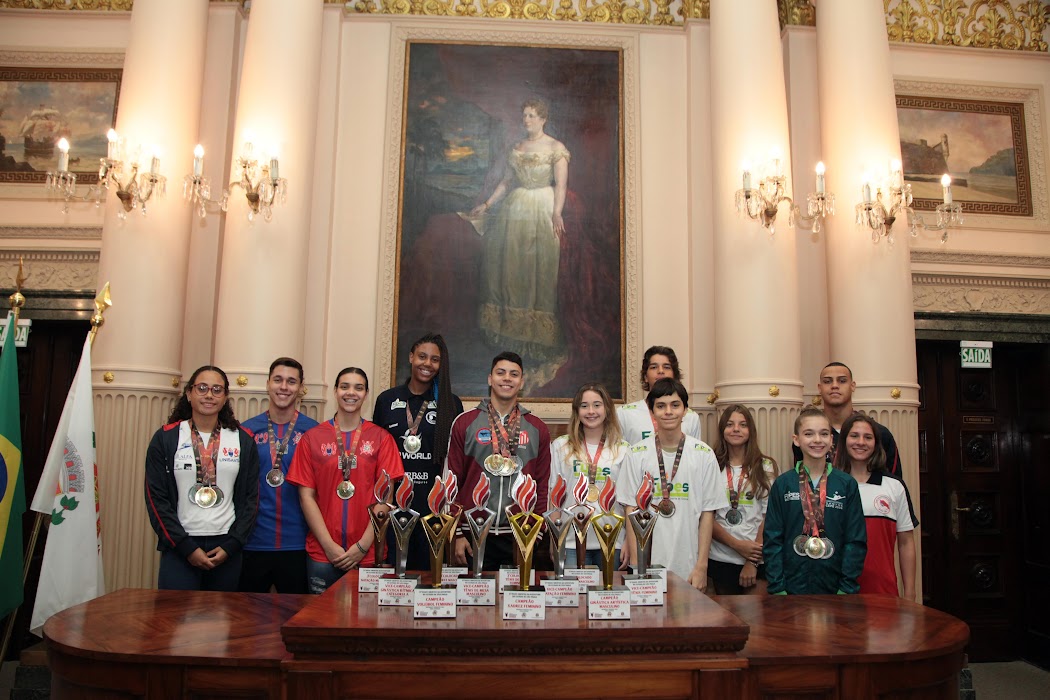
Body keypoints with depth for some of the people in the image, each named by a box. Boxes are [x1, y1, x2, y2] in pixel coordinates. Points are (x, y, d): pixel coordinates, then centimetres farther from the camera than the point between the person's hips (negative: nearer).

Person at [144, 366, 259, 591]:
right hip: (179, 548, -1)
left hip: (227, 548, 1)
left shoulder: (243, 440, 6)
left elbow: (251, 498, 5)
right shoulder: (165, 438, 2)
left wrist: (231, 546, -4)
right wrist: (187, 548, -7)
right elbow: (156, 499, -1)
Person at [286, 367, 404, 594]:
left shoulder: (381, 438, 2)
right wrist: (329, 545, -6)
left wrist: (363, 545, -8)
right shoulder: (312, 437, 4)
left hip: (368, 555, 0)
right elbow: (306, 496, 1)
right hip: (322, 553, 1)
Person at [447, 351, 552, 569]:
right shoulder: (465, 423, 2)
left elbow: (543, 485, 9)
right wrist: (457, 534, -2)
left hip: (521, 537, 1)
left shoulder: (538, 429, 7)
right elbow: (452, 481, 2)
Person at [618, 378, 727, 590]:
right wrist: (635, 564, -4)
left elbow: (707, 514, 1)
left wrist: (701, 566, -4)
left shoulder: (704, 454, 0)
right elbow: (632, 511, 2)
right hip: (646, 565, 0)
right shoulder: (638, 454, 0)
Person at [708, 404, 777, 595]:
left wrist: (753, 562, -10)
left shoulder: (765, 467, 2)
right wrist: (736, 544, -13)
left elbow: (769, 516, -3)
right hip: (720, 559, 1)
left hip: (757, 559, -1)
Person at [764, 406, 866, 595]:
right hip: (792, 586, 0)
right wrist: (777, 588, -7)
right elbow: (772, 541, -1)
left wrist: (847, 588, -5)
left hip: (834, 587, 0)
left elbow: (856, 540, 0)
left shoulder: (847, 484, 0)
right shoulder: (782, 484, -1)